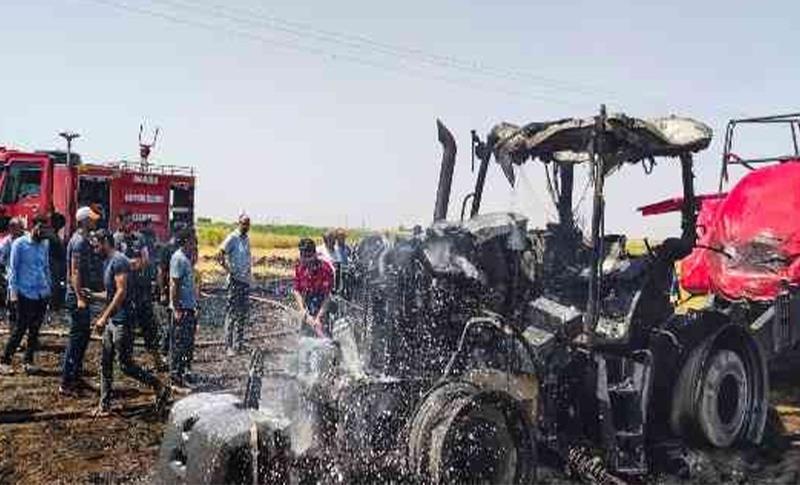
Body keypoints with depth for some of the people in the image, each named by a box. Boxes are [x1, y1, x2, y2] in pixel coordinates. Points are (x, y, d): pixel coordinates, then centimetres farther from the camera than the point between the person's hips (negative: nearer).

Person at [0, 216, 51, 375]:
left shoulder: (45, 244, 10)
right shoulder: (19, 244, -5)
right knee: (20, 329, -4)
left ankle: (29, 361, 18)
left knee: (35, 329, 9)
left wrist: (48, 287, 13)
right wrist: (13, 291, -11)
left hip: (42, 294, 5)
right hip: (25, 294, -5)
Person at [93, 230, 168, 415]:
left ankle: (161, 389, 5)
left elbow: (121, 292, -23)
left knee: (125, 365, -6)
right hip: (111, 321, 10)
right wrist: (101, 317, 21)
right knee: (105, 363, 10)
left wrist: (104, 317, -23)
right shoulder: (107, 262, 16)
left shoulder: (119, 261, -15)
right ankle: (104, 405, 17)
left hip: (122, 321, -10)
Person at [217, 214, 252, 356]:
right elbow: (219, 256, -16)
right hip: (235, 280, -8)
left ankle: (238, 344, 22)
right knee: (232, 313, -4)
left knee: (244, 314, 12)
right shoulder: (232, 238, -10)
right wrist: (229, 271, -16)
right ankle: (229, 346, 2)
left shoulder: (247, 239, 14)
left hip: (246, 280, 8)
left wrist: (250, 269, 13)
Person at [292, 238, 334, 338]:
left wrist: (318, 317, -23)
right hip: (308, 307, 4)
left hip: (322, 307, -4)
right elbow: (296, 291, -3)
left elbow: (327, 296, -18)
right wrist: (305, 314, -13)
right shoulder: (299, 268, -5)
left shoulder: (325, 268, -19)